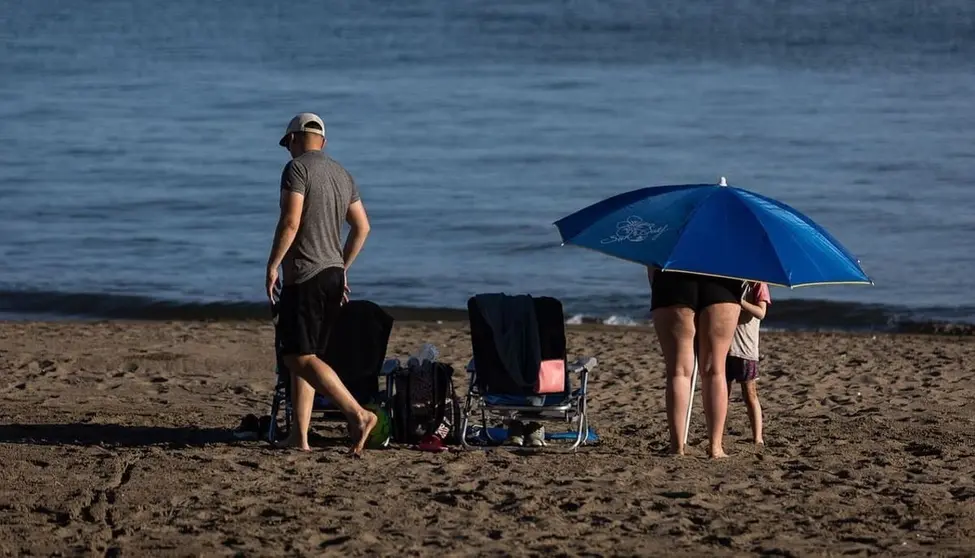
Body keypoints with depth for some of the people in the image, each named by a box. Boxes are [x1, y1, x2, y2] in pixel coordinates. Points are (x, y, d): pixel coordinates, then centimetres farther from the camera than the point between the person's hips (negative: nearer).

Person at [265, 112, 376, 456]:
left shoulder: (297, 169, -8)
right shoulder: (342, 175, 17)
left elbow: (290, 222, -18)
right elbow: (362, 227, 18)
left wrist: (272, 266, -11)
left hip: (304, 277, -9)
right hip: (333, 274, 9)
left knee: (300, 357, -11)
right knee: (305, 356, 12)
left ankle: (358, 415, -23)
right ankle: (299, 436, 7)